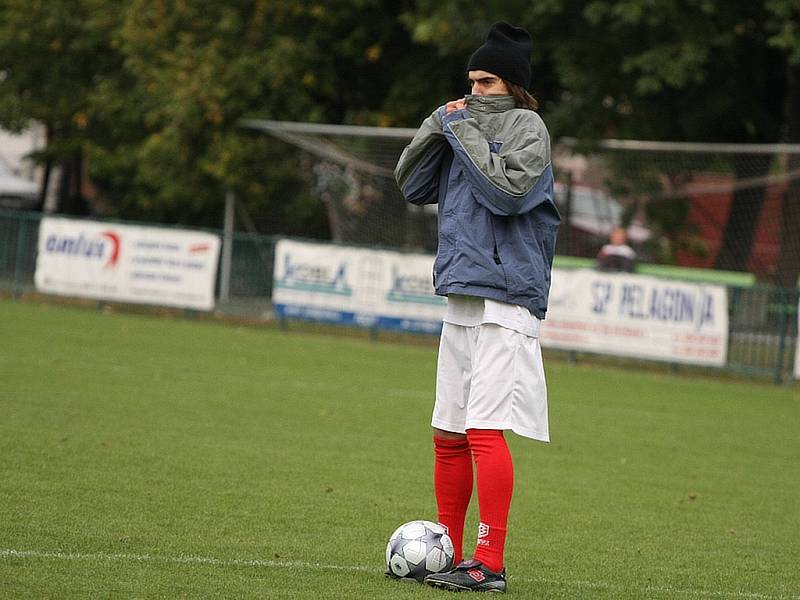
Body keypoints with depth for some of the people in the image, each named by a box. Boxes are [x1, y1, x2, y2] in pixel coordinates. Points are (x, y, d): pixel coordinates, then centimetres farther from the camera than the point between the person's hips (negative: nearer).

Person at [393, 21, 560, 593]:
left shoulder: (526, 127, -4)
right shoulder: (466, 124, 17)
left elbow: (508, 190, -19)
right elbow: (411, 185, 14)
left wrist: (464, 133, -12)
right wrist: (439, 124, 2)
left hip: (505, 303, -8)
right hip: (461, 301, 8)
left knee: (484, 430, -14)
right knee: (449, 435, 10)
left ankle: (490, 564, -15)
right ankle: (447, 555, 18)